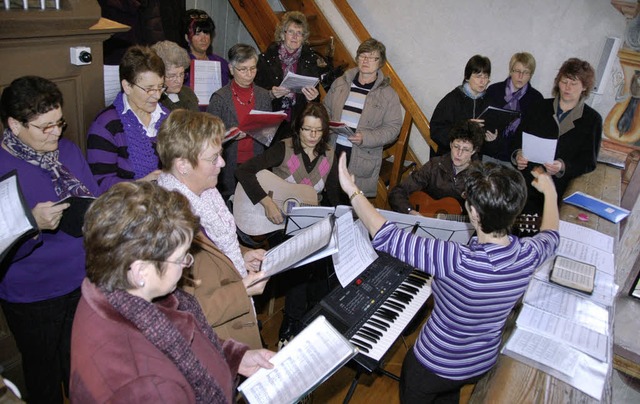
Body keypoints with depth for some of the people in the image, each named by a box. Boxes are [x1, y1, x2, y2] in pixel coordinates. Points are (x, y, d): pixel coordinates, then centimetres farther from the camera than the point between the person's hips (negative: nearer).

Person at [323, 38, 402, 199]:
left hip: (362, 160, -3)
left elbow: (393, 128, -4)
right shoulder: (340, 83, 10)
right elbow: (326, 108, 20)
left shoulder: (389, 95, -1)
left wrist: (365, 138, -18)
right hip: (333, 151, 3)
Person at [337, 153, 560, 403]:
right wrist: (550, 192, 21)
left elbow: (386, 237, -38)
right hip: (483, 364, 5)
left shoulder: (458, 262, -42)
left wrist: (353, 190, -26)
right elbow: (551, 236, 3)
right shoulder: (529, 255, -22)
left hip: (434, 367, -5)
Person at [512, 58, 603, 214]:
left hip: (557, 189, -1)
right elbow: (518, 140, 13)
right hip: (525, 180, 2)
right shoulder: (540, 107, 14)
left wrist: (563, 167, -15)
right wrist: (518, 155, -10)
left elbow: (589, 162, 4)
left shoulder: (593, 120, 8)